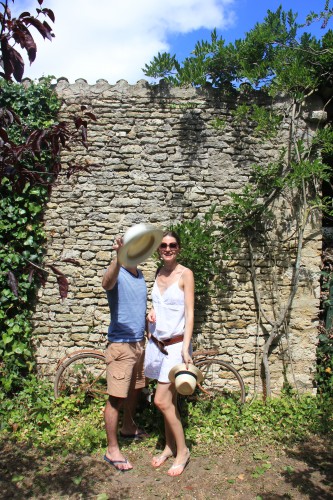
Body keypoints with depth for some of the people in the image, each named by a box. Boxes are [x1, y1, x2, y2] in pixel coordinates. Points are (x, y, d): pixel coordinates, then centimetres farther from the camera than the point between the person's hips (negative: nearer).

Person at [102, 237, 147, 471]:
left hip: (139, 342, 8)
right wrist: (119, 257, -58)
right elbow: (107, 282, -41)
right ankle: (112, 450, 11)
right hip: (121, 344, -8)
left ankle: (128, 427, 43)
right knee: (116, 397, -1)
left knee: (135, 389, 22)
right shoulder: (117, 274, -15)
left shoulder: (140, 275, 11)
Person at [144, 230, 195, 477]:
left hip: (176, 344, -5)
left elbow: (189, 312, -12)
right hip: (157, 343, 5)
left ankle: (182, 450, 14)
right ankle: (169, 447, 30)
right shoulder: (159, 273, 9)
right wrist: (152, 312, -2)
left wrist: (186, 347, -19)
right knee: (169, 400, 14)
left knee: (162, 401, -6)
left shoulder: (185, 274, -9)